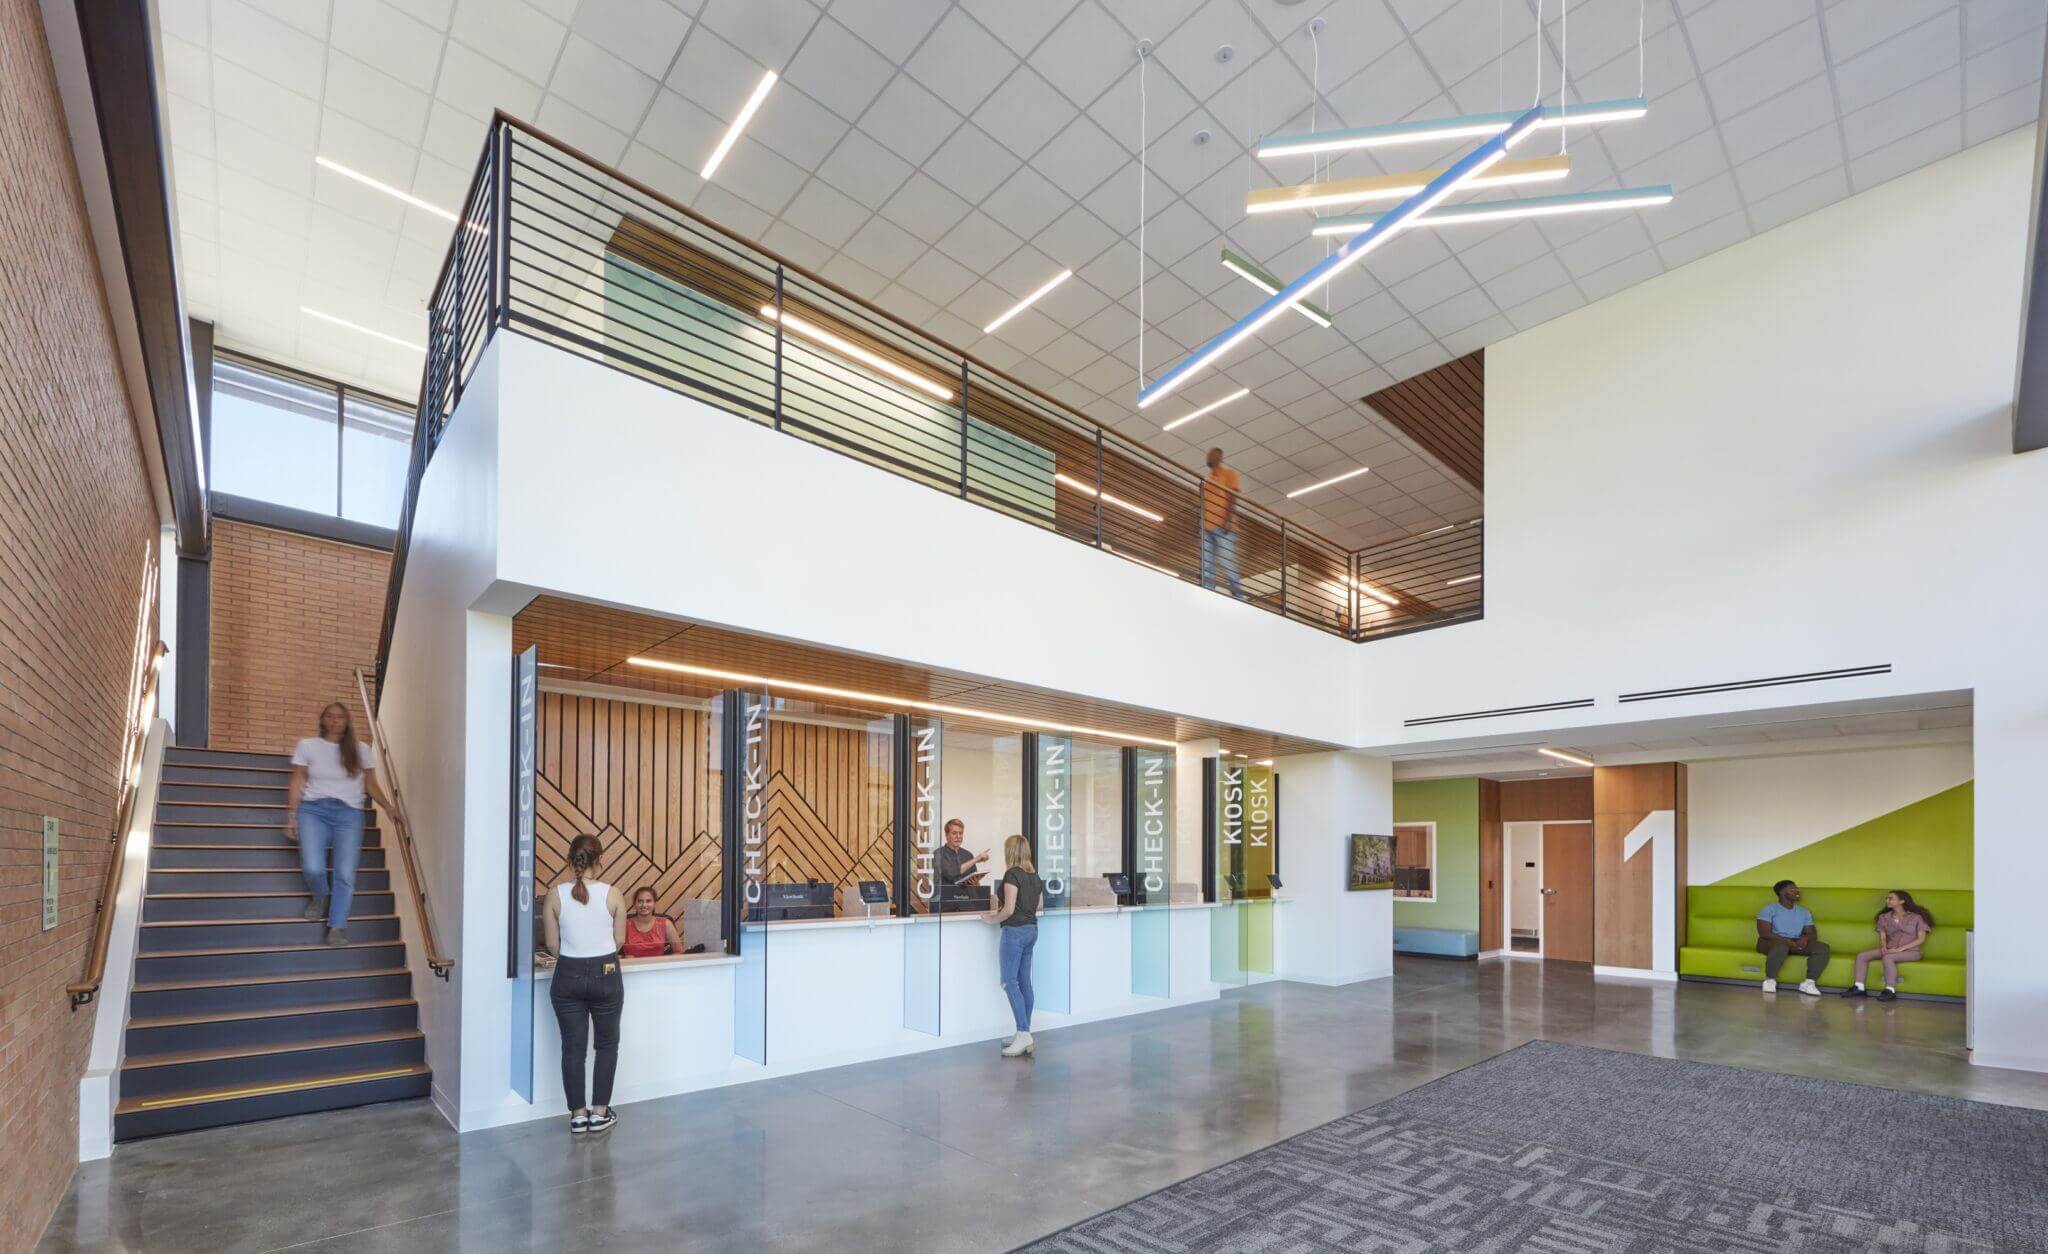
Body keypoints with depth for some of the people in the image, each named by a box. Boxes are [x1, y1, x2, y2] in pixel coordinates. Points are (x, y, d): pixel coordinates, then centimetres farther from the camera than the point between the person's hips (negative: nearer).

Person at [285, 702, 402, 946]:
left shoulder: (361, 749, 10)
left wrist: (387, 806, -1)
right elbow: (297, 783, 8)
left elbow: (371, 784, 12)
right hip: (314, 809, 0)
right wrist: (291, 816, 2)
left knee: (345, 873, -11)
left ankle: (338, 927, 1)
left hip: (348, 812, 0)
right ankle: (321, 896, 18)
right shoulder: (307, 746, 8)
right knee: (313, 868, -17)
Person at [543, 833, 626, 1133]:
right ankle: (600, 1112, 18)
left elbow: (553, 944, -1)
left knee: (572, 1048, 12)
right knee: (607, 1045, 15)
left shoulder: (556, 895, -7)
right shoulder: (612, 895, -10)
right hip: (605, 975, -1)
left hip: (568, 976, 1)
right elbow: (619, 940, -2)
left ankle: (578, 1114, 18)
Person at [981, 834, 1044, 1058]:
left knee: (1010, 982, -6)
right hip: (1031, 928, 9)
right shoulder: (1035, 875, 11)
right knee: (1024, 982, 11)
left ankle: (1023, 1034, -11)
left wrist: (992, 919, -3)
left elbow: (1009, 910, -19)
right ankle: (1024, 1034, 15)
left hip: (1015, 930, -9)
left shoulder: (1012, 874, -14)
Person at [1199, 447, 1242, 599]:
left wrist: (1228, 520, -15)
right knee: (1206, 566, -5)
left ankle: (1238, 597, -14)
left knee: (1228, 563, -13)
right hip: (1206, 527, 5)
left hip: (1223, 526, -5)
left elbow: (1232, 498, -1)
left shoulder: (1228, 473, 11)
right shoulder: (1207, 479, 26)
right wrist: (1200, 524, 13)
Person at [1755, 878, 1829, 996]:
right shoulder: (1769, 909, -1)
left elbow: (1812, 934, 13)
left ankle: (1808, 982, -23)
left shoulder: (1804, 912, 18)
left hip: (1796, 944, 6)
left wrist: (1805, 938, -12)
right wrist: (1787, 941, -24)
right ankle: (1770, 980, -22)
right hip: (1772, 942, -6)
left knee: (1823, 947, -20)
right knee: (1781, 946, -41)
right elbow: (1764, 933, -11)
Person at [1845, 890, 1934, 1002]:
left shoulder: (1917, 917, 1)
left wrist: (1900, 949, -16)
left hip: (1911, 951, -5)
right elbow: (1882, 937, 9)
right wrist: (1884, 947, -14)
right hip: (1890, 950, 5)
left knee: (1887, 957, -37)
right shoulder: (1884, 917, 14)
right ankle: (1859, 988, -21)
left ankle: (1890, 991, -36)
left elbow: (1921, 938, -6)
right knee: (1861, 956, -17)